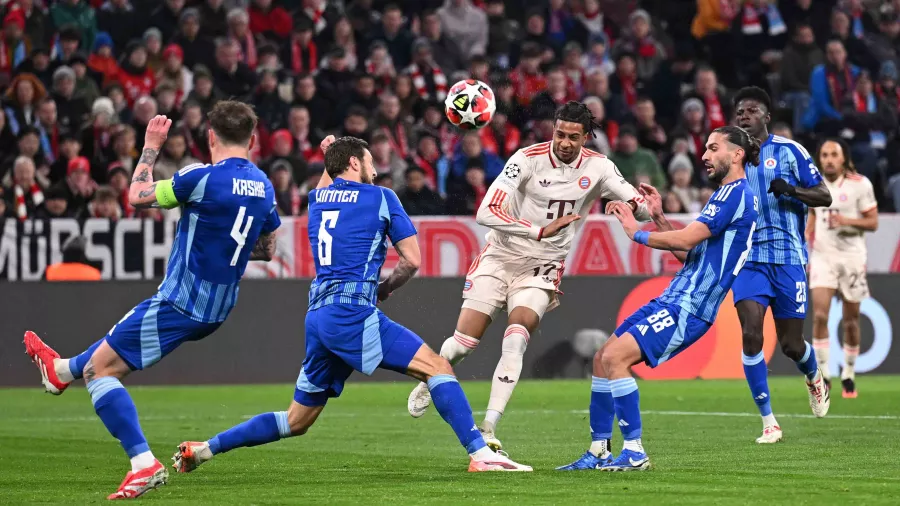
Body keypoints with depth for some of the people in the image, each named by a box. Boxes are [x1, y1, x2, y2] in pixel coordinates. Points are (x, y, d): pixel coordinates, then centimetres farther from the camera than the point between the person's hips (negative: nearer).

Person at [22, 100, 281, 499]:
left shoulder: (202, 178, -20)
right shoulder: (263, 187, 2)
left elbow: (137, 197, -8)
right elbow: (267, 250, 16)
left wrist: (151, 146, 4)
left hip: (180, 303, -8)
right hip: (216, 311, 8)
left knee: (100, 369, -1)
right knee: (117, 342, 33)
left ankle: (144, 465, -10)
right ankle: (61, 371, 58)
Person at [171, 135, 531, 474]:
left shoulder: (317, 198, 20)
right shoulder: (380, 197, 3)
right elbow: (412, 260, 5)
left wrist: (329, 159, 51)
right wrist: (385, 288, 19)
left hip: (318, 316, 7)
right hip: (352, 313, -7)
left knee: (296, 422, 16)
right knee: (438, 368, -8)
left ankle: (204, 449, 13)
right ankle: (479, 454, -21)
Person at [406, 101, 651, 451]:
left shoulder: (598, 167, -7)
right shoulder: (528, 159, -18)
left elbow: (642, 207, -3)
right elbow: (486, 212, -25)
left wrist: (634, 206, -29)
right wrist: (541, 231, -34)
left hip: (543, 268, 1)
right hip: (501, 257, -1)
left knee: (515, 341, -22)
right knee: (463, 342, -5)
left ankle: (487, 430, -20)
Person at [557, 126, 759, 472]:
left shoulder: (737, 193, -11)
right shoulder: (726, 195, 22)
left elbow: (686, 239, -20)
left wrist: (638, 233, -7)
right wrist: (658, 217, 16)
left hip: (687, 308, -10)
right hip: (673, 300, 10)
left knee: (615, 357, -21)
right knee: (602, 359, 8)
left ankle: (635, 453, -17)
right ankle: (598, 453, 13)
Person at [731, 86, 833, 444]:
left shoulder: (789, 151, -1)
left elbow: (824, 197, -4)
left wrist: (790, 189, -21)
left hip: (787, 256, -2)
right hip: (748, 256, 2)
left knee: (791, 344, 1)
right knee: (751, 333, -17)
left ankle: (814, 378, 39)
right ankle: (768, 422, -9)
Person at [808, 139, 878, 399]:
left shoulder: (860, 184, -6)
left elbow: (873, 222, -4)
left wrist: (848, 221, -21)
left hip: (852, 257, -2)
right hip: (823, 257, 2)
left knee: (851, 320, 5)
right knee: (820, 314, -15)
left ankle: (849, 375, 21)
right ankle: (822, 374, -10)